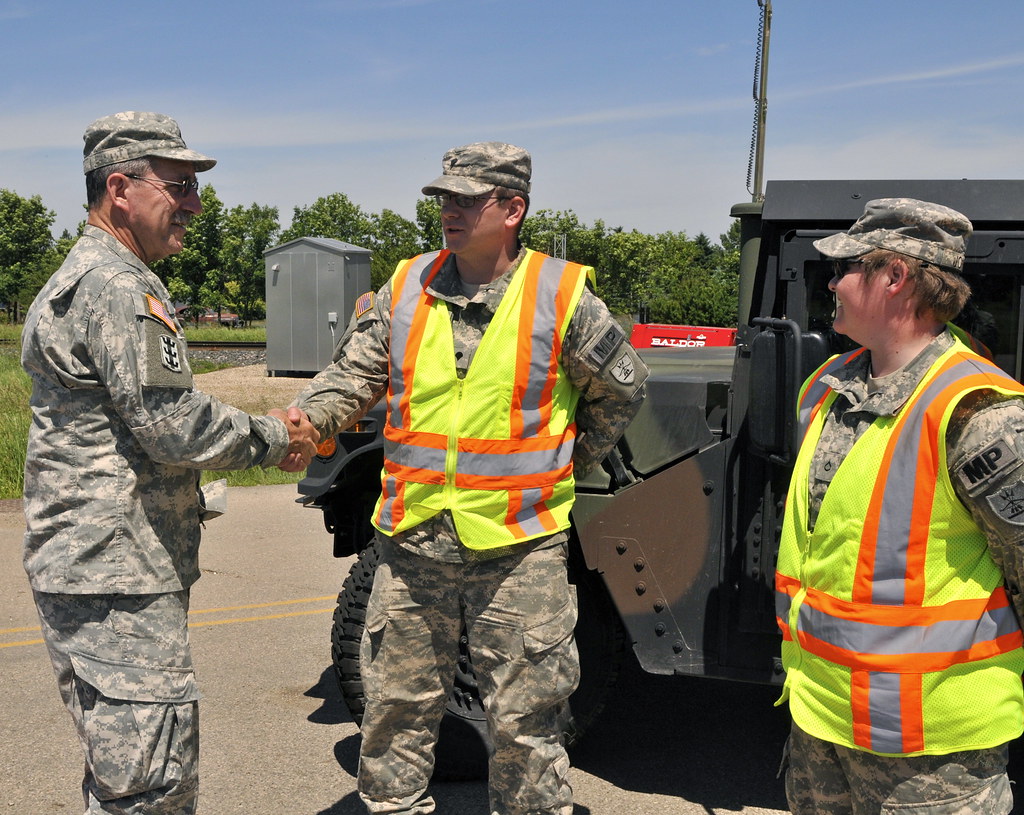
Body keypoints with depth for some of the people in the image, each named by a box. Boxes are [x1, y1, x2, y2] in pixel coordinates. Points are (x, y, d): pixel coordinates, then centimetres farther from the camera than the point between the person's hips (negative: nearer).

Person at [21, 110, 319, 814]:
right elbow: (175, 428, -22)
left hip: (104, 567, 11)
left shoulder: (85, 277, 20)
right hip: (116, 575, -11)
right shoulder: (115, 287, -16)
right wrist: (271, 439, -4)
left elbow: (152, 420, 21)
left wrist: (268, 432, 8)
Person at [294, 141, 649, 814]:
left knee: (524, 723, 7)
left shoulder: (562, 296, -4)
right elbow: (351, 378, 4)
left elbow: (621, 390, 9)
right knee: (395, 705, 14)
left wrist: (567, 468, 11)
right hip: (415, 541, 3)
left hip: (518, 547, -3)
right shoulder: (406, 288, 5)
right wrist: (301, 422, -15)